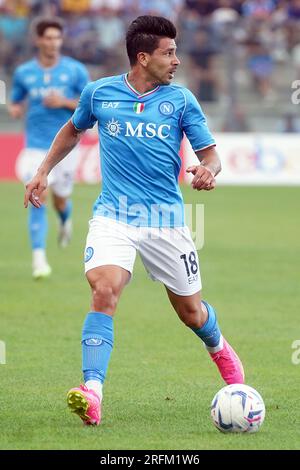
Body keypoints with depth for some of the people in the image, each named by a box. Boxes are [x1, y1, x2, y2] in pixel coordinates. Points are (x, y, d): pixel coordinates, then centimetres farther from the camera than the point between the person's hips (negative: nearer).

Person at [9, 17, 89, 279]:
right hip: (36, 146, 0)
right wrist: (16, 110, -10)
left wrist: (64, 102, -17)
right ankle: (39, 259, -12)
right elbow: (16, 104, 14)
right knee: (38, 201, -13)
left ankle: (65, 221, 49)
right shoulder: (24, 73, 2)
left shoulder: (75, 70, -3)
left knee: (60, 200, 11)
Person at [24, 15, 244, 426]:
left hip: (166, 219, 1)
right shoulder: (99, 93, 2)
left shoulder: (181, 100, 1)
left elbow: (210, 153, 3)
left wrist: (208, 170, -19)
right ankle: (92, 393, -32)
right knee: (104, 291, -26)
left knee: (191, 311, 12)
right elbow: (73, 130, 23)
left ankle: (219, 348, 48)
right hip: (113, 216, -1)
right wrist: (44, 171, 18)